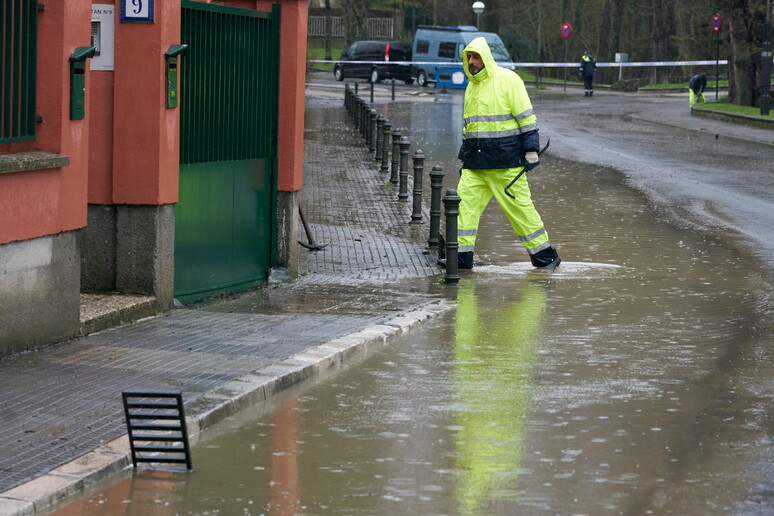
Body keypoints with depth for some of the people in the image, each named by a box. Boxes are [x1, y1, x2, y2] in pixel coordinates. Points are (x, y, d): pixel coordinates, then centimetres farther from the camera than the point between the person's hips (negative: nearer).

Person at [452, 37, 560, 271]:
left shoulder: (507, 79, -6)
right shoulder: (472, 86, 17)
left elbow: (526, 118, -8)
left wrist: (531, 150, -12)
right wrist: (464, 156, 23)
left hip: (505, 160, -7)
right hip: (475, 162, 7)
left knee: (519, 206, -3)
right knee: (465, 201, -4)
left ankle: (545, 255, 9)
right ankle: (462, 255, 1)